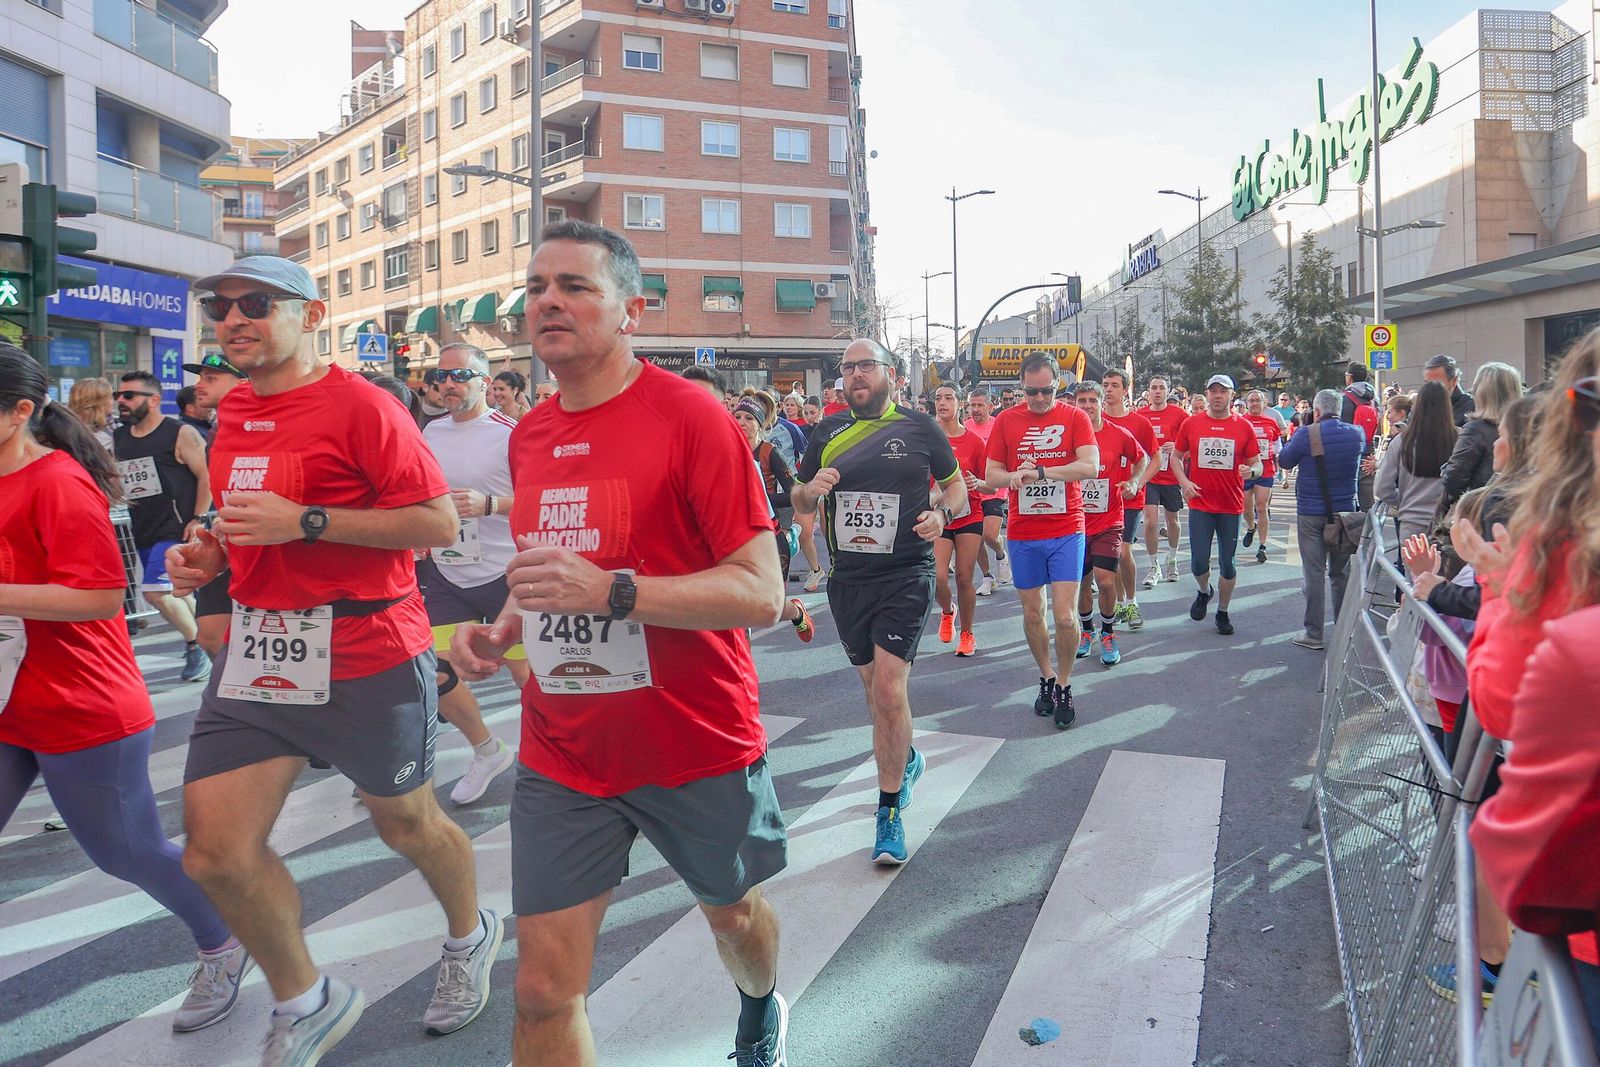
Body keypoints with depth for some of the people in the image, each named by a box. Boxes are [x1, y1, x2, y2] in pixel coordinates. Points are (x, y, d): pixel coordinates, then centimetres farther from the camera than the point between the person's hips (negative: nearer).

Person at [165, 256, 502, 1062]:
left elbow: (438, 521, -18)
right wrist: (210, 553, 6)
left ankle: (469, 937, 45)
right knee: (214, 850, 0)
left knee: (406, 823, 13)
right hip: (256, 653, 7)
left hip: (365, 656, -6)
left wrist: (306, 522, -23)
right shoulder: (232, 412, 10)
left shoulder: (359, 406, -13)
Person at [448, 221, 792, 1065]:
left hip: (696, 742, -4)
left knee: (734, 911, 23)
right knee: (544, 989, 2)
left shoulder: (690, 416, -15)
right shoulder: (528, 437, 5)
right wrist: (500, 630, 0)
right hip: (562, 751, 4)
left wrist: (610, 590, -30)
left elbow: (761, 594, -19)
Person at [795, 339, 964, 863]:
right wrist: (813, 489, -9)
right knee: (875, 690, 15)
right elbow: (799, 503, 14)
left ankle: (890, 814, 0)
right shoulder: (828, 431, 7)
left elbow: (957, 488, 9)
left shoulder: (919, 427, 0)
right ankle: (906, 760, 44)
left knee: (888, 690, -14)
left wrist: (941, 513, -13)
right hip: (847, 579, 4)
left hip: (905, 575, -4)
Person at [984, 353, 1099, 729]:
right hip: (1022, 533, 2)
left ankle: (1063, 686, 13)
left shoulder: (1074, 417, -1)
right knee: (1032, 614, 10)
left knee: (1065, 616, -6)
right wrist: (1013, 477, -21)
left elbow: (1091, 465, -14)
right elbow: (991, 475, 2)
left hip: (1066, 531, -2)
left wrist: (1039, 471, -23)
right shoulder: (1006, 420, 3)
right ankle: (1046, 678, 31)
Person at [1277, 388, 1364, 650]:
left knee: (1314, 573, 1)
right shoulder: (1356, 434, -1)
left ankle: (1313, 634, 3)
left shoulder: (1306, 435, -14)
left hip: (1311, 513, -4)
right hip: (1345, 511, 4)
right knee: (1342, 572, 13)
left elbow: (1284, 461, -1)